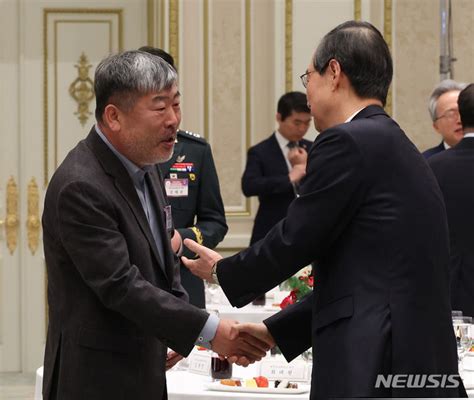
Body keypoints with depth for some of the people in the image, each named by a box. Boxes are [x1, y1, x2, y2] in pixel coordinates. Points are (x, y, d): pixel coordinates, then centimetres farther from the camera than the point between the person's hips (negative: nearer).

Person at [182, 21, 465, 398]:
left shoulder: (347, 143, -10)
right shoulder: (400, 148, 18)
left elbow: (293, 242, -7)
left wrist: (222, 271, 11)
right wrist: (275, 331, 23)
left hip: (371, 366, -9)